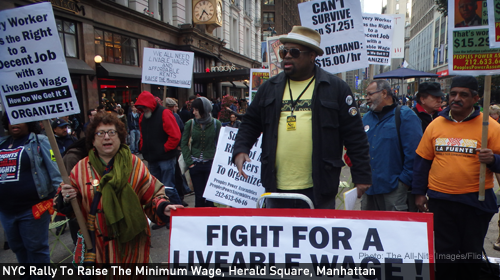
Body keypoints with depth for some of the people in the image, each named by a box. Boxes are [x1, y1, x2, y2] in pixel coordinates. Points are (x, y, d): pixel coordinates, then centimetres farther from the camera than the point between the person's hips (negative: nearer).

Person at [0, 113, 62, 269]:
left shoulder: (38, 142, -4)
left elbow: (55, 171, -11)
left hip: (32, 209, -6)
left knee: (36, 249, 4)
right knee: (18, 249, 19)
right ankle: (27, 275, 36)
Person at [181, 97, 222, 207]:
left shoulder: (216, 124, -2)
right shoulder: (190, 123, 1)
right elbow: (184, 144, 5)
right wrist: (189, 161, -3)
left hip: (211, 163, -1)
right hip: (195, 165, 1)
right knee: (199, 195, 8)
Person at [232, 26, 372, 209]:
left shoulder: (335, 88, 0)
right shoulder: (269, 88, 10)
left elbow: (354, 135, 0)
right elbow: (250, 124, 14)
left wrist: (361, 176, -2)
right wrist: (240, 150, -4)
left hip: (319, 189, -3)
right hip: (276, 188, 3)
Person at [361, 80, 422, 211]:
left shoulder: (405, 115, -4)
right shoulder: (366, 118, 16)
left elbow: (413, 153, -11)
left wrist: (404, 181, -13)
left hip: (395, 190, -6)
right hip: (369, 189, 6)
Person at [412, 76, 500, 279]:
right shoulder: (435, 125, 4)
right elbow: (422, 160, 7)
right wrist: (419, 192, 5)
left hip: (476, 202, -1)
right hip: (440, 201, 1)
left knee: (471, 254, 14)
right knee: (444, 253, 10)